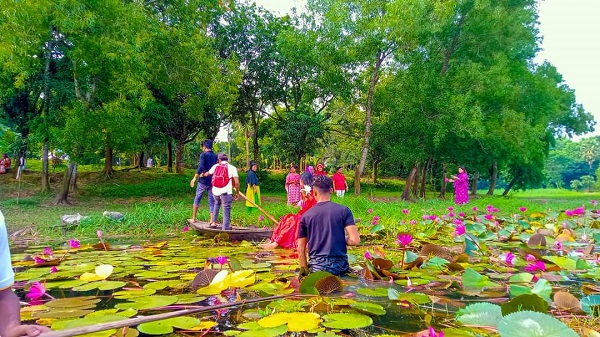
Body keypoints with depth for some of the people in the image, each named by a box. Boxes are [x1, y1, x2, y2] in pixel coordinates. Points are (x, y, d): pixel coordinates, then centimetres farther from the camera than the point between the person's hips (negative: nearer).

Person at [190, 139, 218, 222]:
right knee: (211, 201, 6)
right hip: (212, 181, 4)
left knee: (197, 199, 12)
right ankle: (212, 220, 1)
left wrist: (195, 178, -15)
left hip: (203, 180, -4)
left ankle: (193, 218, 15)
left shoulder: (203, 154, -9)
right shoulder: (215, 156, 6)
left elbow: (201, 167, -19)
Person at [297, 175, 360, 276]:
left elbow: (301, 248, 6)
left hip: (316, 267, 0)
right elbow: (355, 240, -7)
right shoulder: (344, 210, 0)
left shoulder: (306, 216, 3)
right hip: (340, 266, 0)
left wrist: (304, 270, 16)